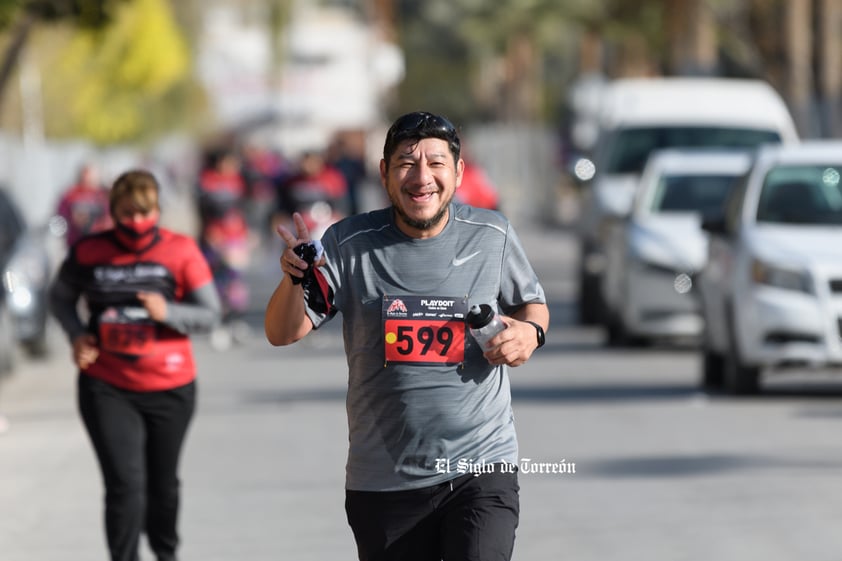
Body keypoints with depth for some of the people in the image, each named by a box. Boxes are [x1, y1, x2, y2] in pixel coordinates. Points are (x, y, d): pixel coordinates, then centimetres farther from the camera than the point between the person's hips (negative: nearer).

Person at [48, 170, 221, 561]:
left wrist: (167, 312, -22)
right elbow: (60, 297, 15)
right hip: (106, 388, -1)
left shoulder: (180, 251, -5)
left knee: (163, 484, 17)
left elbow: (210, 314, -3)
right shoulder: (89, 253, -3)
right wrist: (77, 334, -4)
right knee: (124, 484, -12)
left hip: (169, 388, 1)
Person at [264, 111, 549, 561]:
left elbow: (531, 303, 18)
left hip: (481, 469, -1)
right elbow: (282, 334, -2)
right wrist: (294, 280, -23)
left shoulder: (492, 235, 1)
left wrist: (529, 332, -6)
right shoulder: (349, 244, -2)